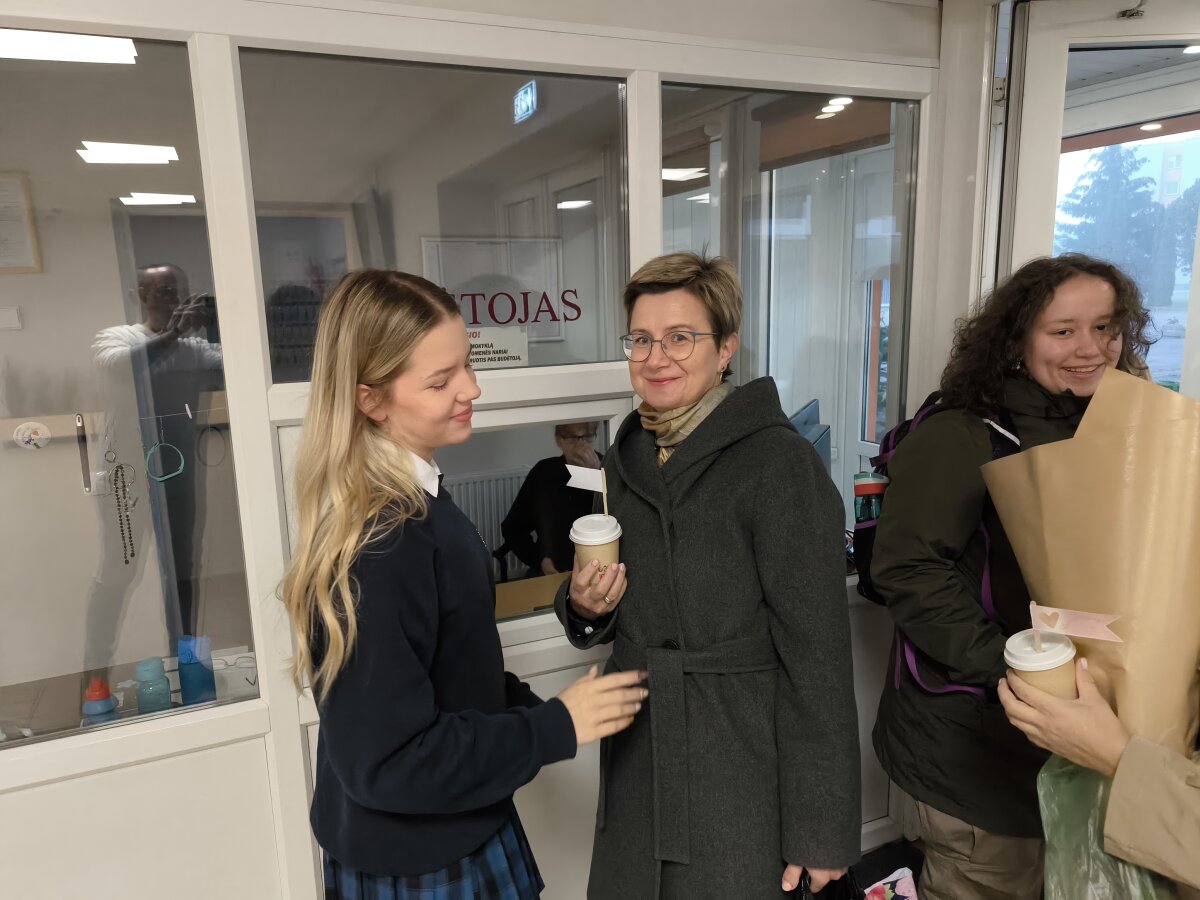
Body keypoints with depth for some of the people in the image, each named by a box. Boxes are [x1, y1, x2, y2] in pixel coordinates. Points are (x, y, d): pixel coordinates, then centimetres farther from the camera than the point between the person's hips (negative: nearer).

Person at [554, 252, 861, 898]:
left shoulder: (778, 462, -18)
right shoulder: (626, 458, 3)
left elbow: (817, 653, -17)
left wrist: (821, 832, -13)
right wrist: (584, 606, -8)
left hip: (741, 779, -6)